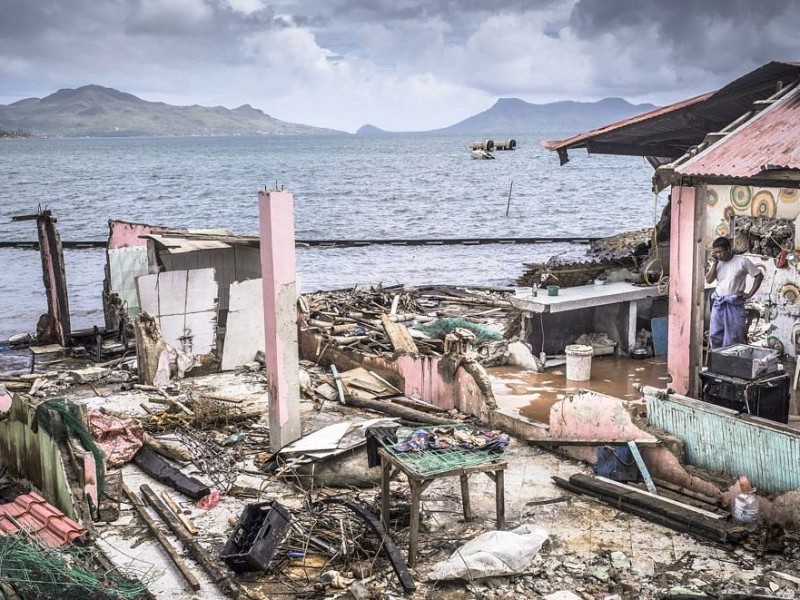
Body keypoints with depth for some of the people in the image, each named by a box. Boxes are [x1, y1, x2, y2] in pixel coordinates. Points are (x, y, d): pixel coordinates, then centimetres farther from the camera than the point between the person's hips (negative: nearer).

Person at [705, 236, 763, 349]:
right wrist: (715, 263, -9)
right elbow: (708, 280, -2)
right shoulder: (716, 263, 7)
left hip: (735, 304, -5)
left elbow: (759, 276, -2)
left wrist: (749, 294, -6)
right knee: (715, 336, 7)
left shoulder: (742, 261, -6)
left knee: (735, 338, -3)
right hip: (718, 304, 5)